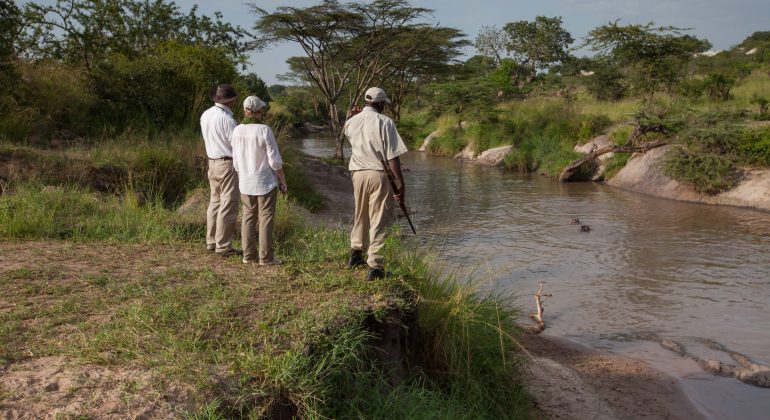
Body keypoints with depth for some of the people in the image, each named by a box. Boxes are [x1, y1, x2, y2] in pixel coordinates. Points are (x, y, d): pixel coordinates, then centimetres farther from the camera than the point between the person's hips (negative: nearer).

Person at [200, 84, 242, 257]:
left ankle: (211, 241, 22)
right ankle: (224, 246, -1)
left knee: (215, 202, 15)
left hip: (213, 163, 9)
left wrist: (236, 128, 16)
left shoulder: (205, 115, 7)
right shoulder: (226, 118, -18)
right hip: (228, 164, -8)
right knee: (228, 205, -4)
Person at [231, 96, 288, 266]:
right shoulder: (265, 130, -16)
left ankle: (249, 255, 16)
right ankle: (266, 257, 4)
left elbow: (236, 160, 6)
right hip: (266, 182, -5)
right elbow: (275, 160, -14)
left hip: (246, 184, 5)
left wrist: (241, 179, 18)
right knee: (266, 219, 2)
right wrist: (283, 181, -4)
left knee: (248, 218, 13)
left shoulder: (237, 131, -1)